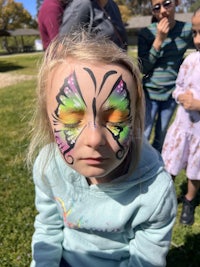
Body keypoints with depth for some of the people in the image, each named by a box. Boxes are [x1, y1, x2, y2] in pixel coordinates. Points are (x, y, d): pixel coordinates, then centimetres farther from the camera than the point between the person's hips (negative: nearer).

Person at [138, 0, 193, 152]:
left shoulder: (188, 30, -3)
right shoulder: (146, 33, -8)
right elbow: (143, 68, -12)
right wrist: (159, 39, -18)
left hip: (172, 93, 2)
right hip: (150, 92, -2)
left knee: (161, 137, 15)